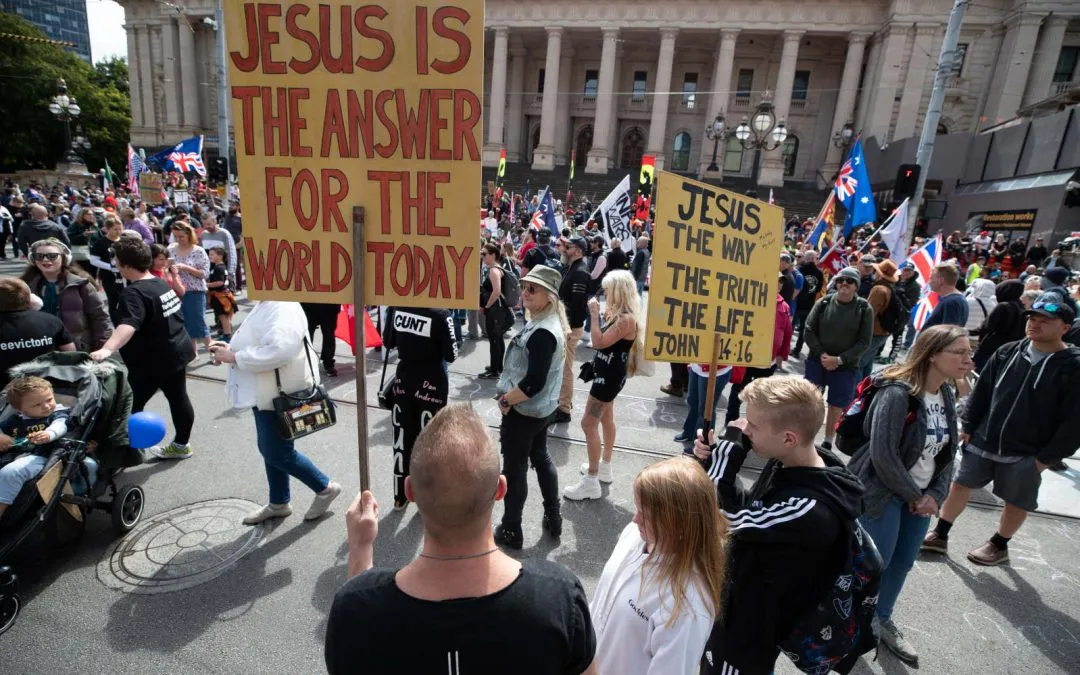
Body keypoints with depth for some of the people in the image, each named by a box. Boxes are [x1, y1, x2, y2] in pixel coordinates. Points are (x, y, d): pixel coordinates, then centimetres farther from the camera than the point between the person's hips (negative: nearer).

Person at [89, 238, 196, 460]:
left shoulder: (134, 292, -22)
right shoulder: (162, 284, 6)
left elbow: (128, 325, -39)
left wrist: (107, 349, -51)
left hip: (152, 361, -9)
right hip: (178, 351, 9)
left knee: (132, 405, 3)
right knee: (178, 397, 16)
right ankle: (181, 444, 29)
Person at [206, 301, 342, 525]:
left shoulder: (282, 307, -24)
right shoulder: (266, 304, 9)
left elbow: (278, 350, -37)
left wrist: (234, 357, -27)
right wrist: (231, 348, 4)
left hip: (281, 395, -10)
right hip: (268, 393, 10)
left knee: (278, 453, 1)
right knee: (270, 449, 20)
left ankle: (325, 488, 20)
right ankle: (278, 503, 37)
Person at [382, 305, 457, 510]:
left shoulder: (395, 307, -6)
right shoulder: (440, 314, -19)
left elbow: (387, 342, 6)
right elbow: (451, 355, -14)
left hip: (403, 378, 4)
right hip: (431, 383, -4)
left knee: (402, 439, 16)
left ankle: (400, 496, 31)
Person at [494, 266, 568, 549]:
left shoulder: (542, 333, -27)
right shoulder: (546, 324, 5)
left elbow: (534, 382, -30)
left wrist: (505, 400, -16)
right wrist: (510, 396, 9)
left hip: (523, 411, -10)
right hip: (540, 409, 10)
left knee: (514, 468, 5)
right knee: (541, 458, 22)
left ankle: (511, 530, 22)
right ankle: (553, 518, 36)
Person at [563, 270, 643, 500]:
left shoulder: (626, 319, -24)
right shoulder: (618, 313, 6)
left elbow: (599, 342, -27)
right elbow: (604, 340, 8)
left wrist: (595, 314, -21)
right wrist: (601, 315, -2)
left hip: (610, 375, -11)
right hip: (607, 372, 11)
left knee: (588, 424, -7)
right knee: (606, 419, 21)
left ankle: (591, 482, 0)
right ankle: (604, 467, 38)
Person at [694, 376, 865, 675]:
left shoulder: (809, 508, -35)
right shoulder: (788, 464, -8)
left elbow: (737, 517, -27)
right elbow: (751, 508, 3)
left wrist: (730, 449, -27)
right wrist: (714, 457, -13)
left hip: (751, 627, -8)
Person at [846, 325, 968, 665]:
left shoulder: (946, 395, 3)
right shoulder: (898, 393, -24)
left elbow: (947, 452, 8)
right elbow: (883, 455, -25)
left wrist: (935, 495, -3)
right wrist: (913, 495, -14)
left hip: (921, 495, 8)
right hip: (883, 492, -7)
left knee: (903, 562, 17)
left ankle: (881, 619, 39)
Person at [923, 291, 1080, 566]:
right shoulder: (1008, 352, -1)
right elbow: (982, 391, 5)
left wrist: (1047, 456, -13)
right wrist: (967, 426, 2)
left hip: (1027, 452, -3)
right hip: (983, 439, 3)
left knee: (1016, 501, 13)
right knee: (960, 484, 9)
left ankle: (999, 545, 36)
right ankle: (939, 536, 22)